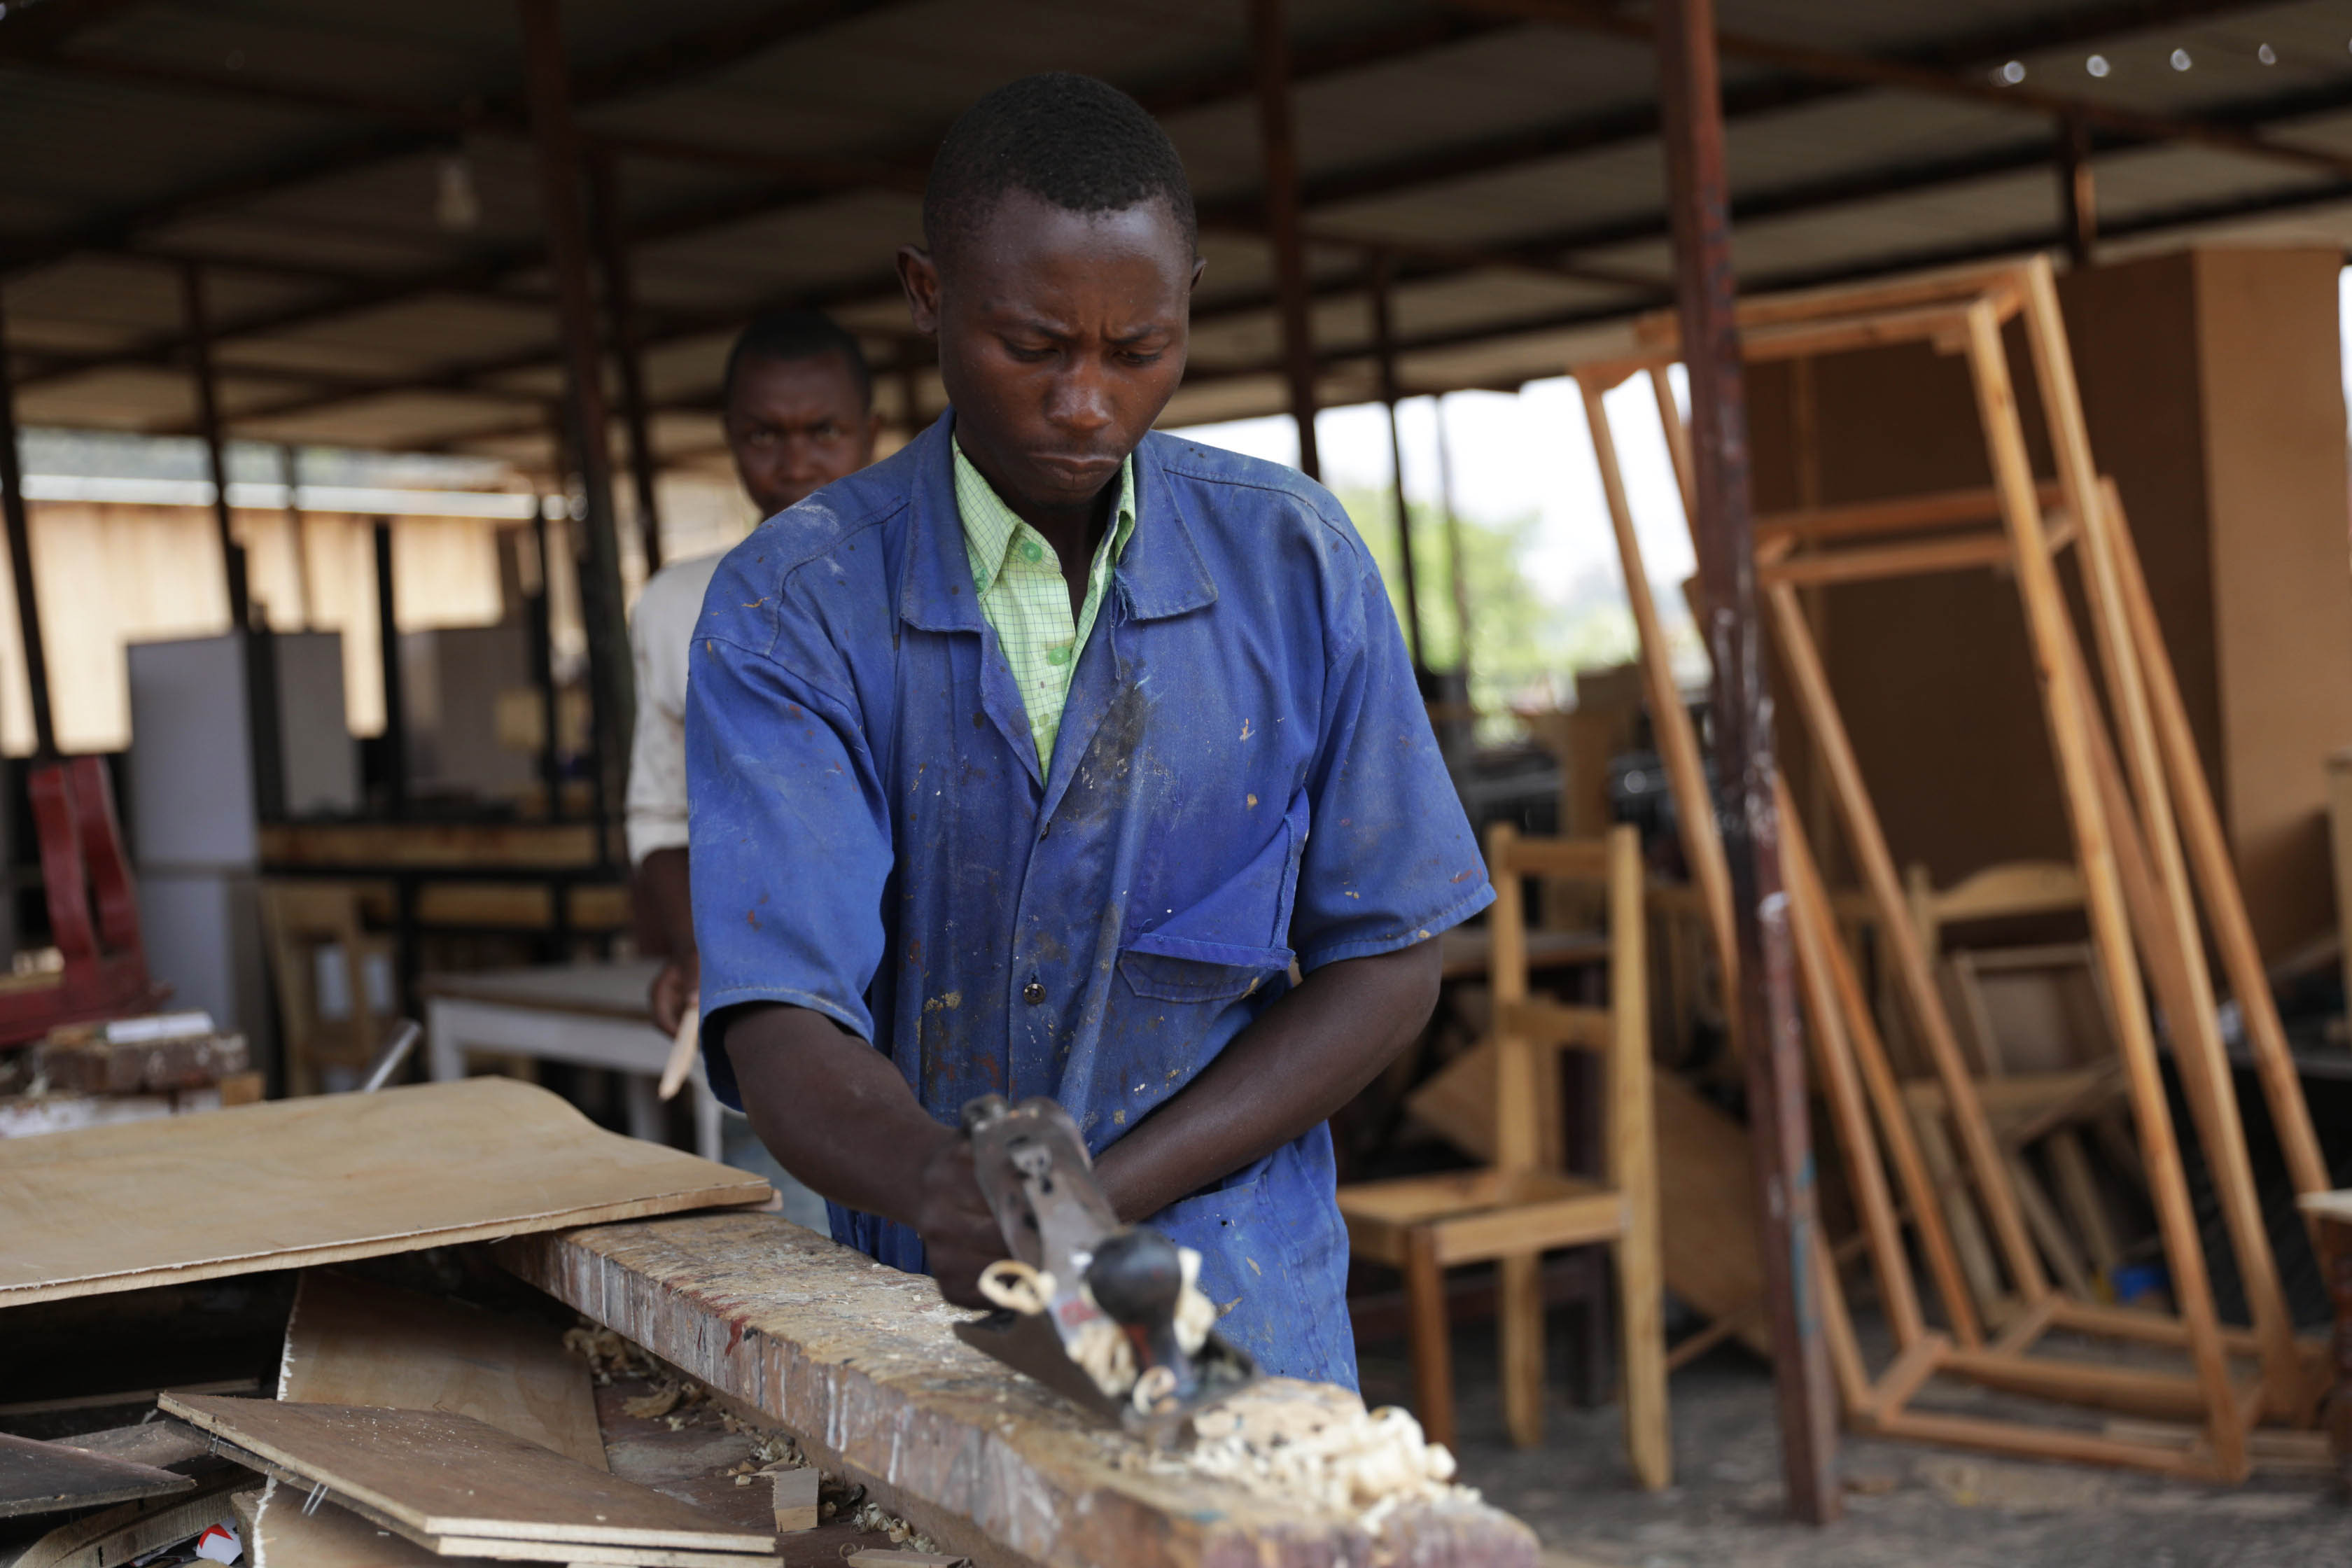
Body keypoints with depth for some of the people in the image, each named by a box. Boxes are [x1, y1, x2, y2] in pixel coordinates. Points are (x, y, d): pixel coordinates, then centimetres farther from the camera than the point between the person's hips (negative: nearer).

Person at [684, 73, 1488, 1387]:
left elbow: (1388, 959, 3)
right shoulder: (794, 603, -4)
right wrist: (937, 1179, -34)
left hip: (1233, 1312, 0)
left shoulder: (1294, 561, 0)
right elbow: (776, 1017, -12)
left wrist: (1106, 1192, -10)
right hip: (913, 1316, 0)